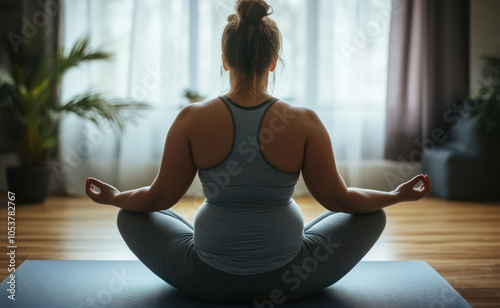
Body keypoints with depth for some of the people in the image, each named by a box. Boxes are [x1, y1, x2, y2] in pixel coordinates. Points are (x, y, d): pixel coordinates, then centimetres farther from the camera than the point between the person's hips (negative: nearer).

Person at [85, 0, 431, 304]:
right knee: (373, 215, 20)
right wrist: (399, 195, 11)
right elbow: (336, 199, -6)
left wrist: (114, 197, 16)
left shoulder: (191, 120, -14)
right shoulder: (305, 122, -14)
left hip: (208, 281, 1)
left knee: (131, 215, 23)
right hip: (288, 277, 0)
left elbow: (160, 197, -5)